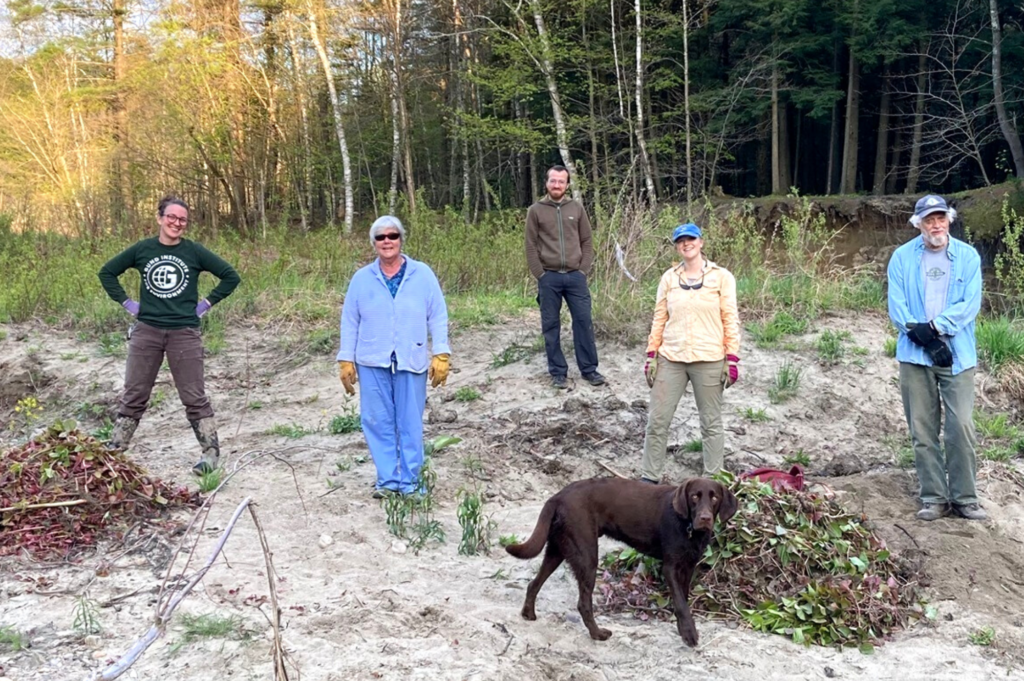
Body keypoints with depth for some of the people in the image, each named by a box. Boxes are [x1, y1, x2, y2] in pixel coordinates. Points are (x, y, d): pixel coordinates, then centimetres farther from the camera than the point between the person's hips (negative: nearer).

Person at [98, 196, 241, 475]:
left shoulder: (194, 252, -2)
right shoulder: (141, 249, 3)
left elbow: (231, 277, 2)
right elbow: (107, 272, 14)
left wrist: (207, 303, -2)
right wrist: (125, 302, 5)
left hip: (184, 334, -2)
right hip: (146, 331, 2)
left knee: (194, 397, 2)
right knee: (134, 396, 8)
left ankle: (211, 452, 9)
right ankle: (114, 450, 16)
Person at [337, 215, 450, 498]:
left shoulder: (423, 275, 1)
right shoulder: (361, 279, 5)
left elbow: (438, 317, 1)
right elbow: (350, 322, 7)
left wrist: (441, 355, -5)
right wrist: (346, 360, 4)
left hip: (411, 361, -1)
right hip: (372, 362, 1)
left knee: (410, 423, 3)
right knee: (377, 422, 4)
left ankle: (410, 480, 14)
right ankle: (387, 479, 15)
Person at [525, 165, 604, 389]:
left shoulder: (577, 208, 7)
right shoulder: (536, 211, 2)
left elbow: (587, 242, 8)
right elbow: (531, 246, 0)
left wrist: (584, 270, -2)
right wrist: (540, 275, -6)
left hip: (575, 276, 1)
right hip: (549, 278, -1)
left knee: (584, 322, 2)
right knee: (551, 326, 4)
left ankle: (589, 369, 12)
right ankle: (558, 372, 13)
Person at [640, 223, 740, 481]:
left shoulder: (721, 277, -2)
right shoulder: (669, 278, 5)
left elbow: (730, 320, -2)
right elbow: (659, 319, 8)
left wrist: (732, 359, -7)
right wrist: (651, 355, 4)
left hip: (709, 361, -2)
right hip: (671, 359, 3)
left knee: (711, 423, 8)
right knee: (657, 420, 3)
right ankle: (649, 477, 14)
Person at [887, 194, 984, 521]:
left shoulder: (968, 257, 4)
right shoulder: (902, 257, 4)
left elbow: (970, 303, -5)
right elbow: (896, 305, -3)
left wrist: (935, 326, -16)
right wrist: (922, 336, -15)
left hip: (957, 354, -1)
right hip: (915, 355, 1)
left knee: (961, 427, -5)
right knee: (923, 430, 4)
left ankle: (964, 497, 7)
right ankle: (934, 498, 12)